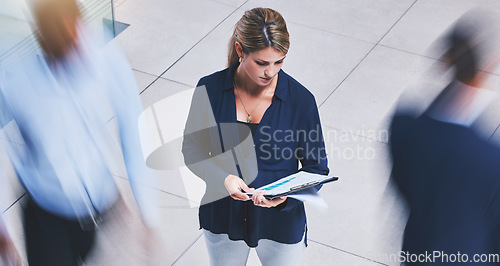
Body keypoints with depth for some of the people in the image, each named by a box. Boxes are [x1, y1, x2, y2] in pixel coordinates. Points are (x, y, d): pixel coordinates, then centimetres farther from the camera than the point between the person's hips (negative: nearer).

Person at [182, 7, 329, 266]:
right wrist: (223, 178, -23)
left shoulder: (300, 99, -18)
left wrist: (286, 195, -29)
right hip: (222, 219, 2)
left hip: (281, 223, -1)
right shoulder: (209, 89, -15)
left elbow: (316, 168, -9)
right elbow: (193, 148, -3)